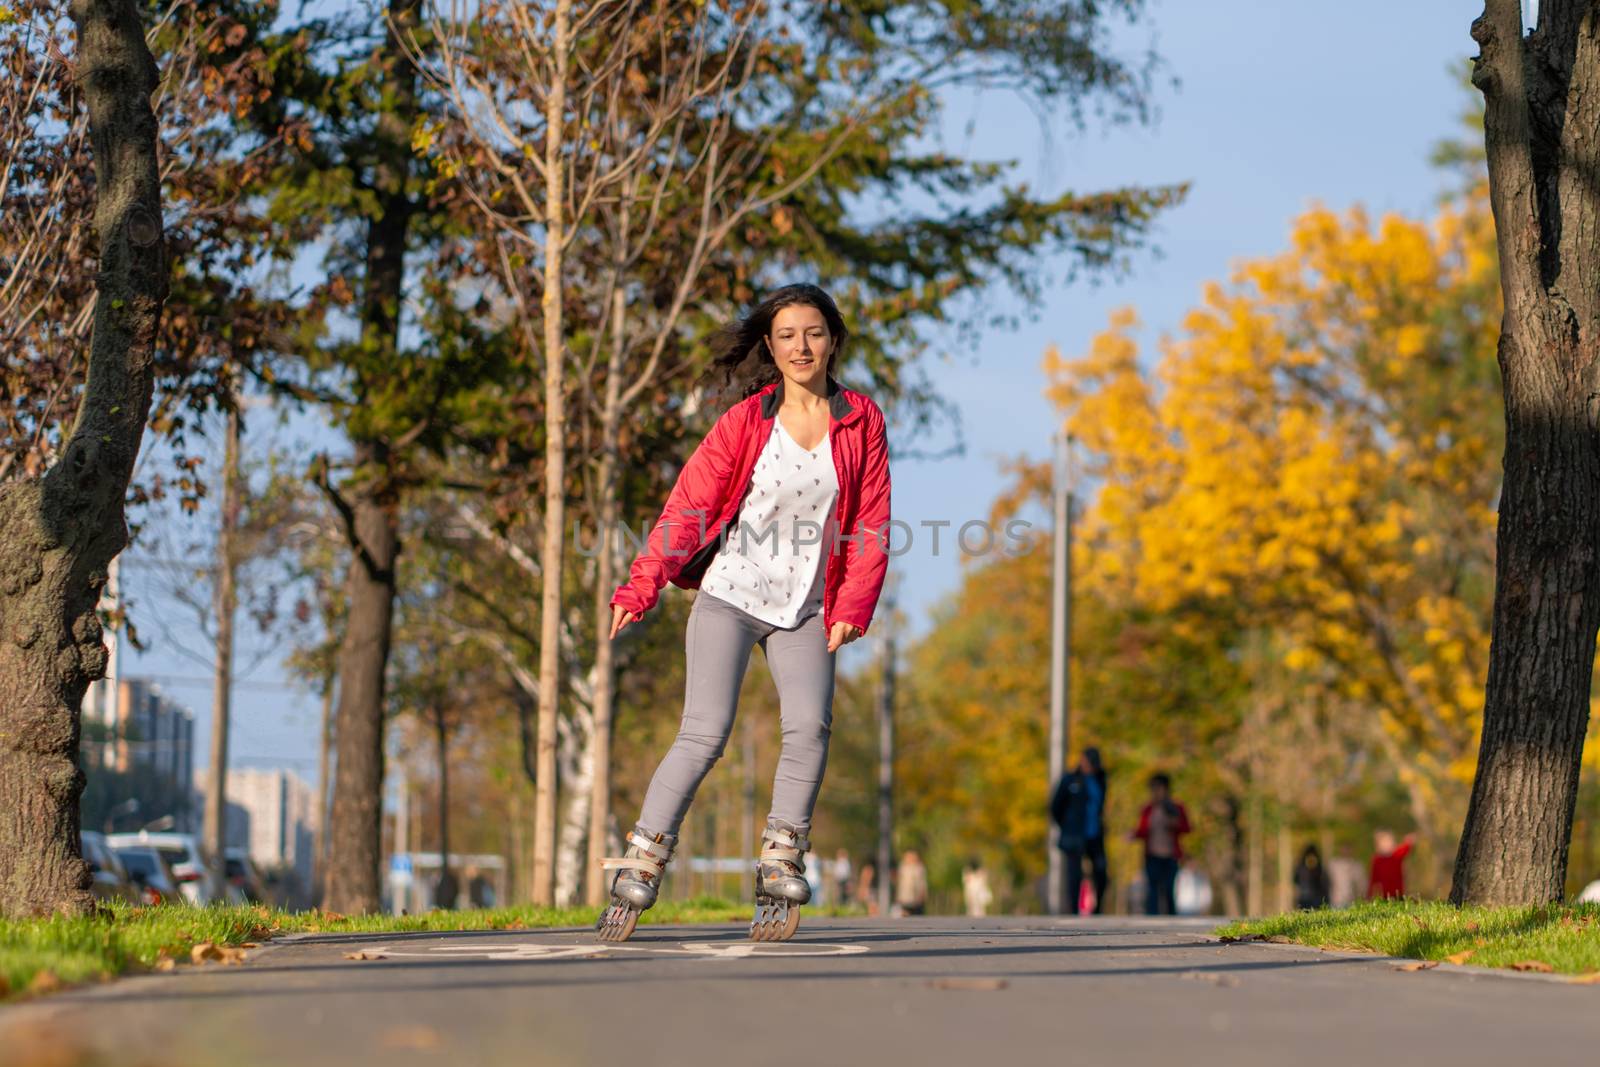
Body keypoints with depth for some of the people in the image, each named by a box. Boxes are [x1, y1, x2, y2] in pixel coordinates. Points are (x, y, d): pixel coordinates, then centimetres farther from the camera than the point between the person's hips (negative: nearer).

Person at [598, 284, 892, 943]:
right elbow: (688, 505, -5)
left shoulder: (861, 422, 2)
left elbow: (871, 524, 4)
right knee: (705, 734, -15)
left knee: (809, 724, -20)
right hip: (729, 597, -2)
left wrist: (853, 608, -5)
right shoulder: (746, 420, -4)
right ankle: (636, 876, -7)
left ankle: (780, 875, -10)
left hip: (804, 610, 2)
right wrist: (640, 588, -13)